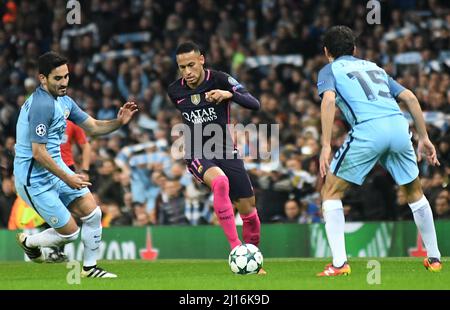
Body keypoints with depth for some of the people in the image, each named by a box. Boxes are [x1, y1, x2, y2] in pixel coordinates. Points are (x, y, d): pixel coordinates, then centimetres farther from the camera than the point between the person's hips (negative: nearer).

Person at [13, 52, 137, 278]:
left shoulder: (64, 101, 6)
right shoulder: (42, 105, -24)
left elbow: (93, 127, 12)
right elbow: (38, 153, -25)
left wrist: (119, 121, -7)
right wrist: (66, 178, -20)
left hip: (57, 169, 9)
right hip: (36, 179, -9)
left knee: (92, 213, 4)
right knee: (69, 233, -3)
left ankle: (90, 268, 19)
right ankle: (28, 242, 25)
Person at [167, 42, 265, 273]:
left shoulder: (219, 80, -9)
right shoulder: (174, 91, 0)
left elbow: (255, 104, -16)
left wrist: (229, 94, -32)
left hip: (225, 150, 1)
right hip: (197, 155, -1)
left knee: (249, 212, 1)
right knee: (220, 182, -35)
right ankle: (236, 249, -36)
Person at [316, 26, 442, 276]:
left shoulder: (330, 70, 18)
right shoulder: (373, 67, 32)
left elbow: (329, 100, -4)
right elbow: (410, 97, 23)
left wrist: (326, 146, -10)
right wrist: (424, 138, 25)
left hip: (368, 129, -4)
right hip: (399, 125, 4)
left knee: (331, 192, 10)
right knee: (415, 192, 26)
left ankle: (339, 263, -1)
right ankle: (434, 258, 30)